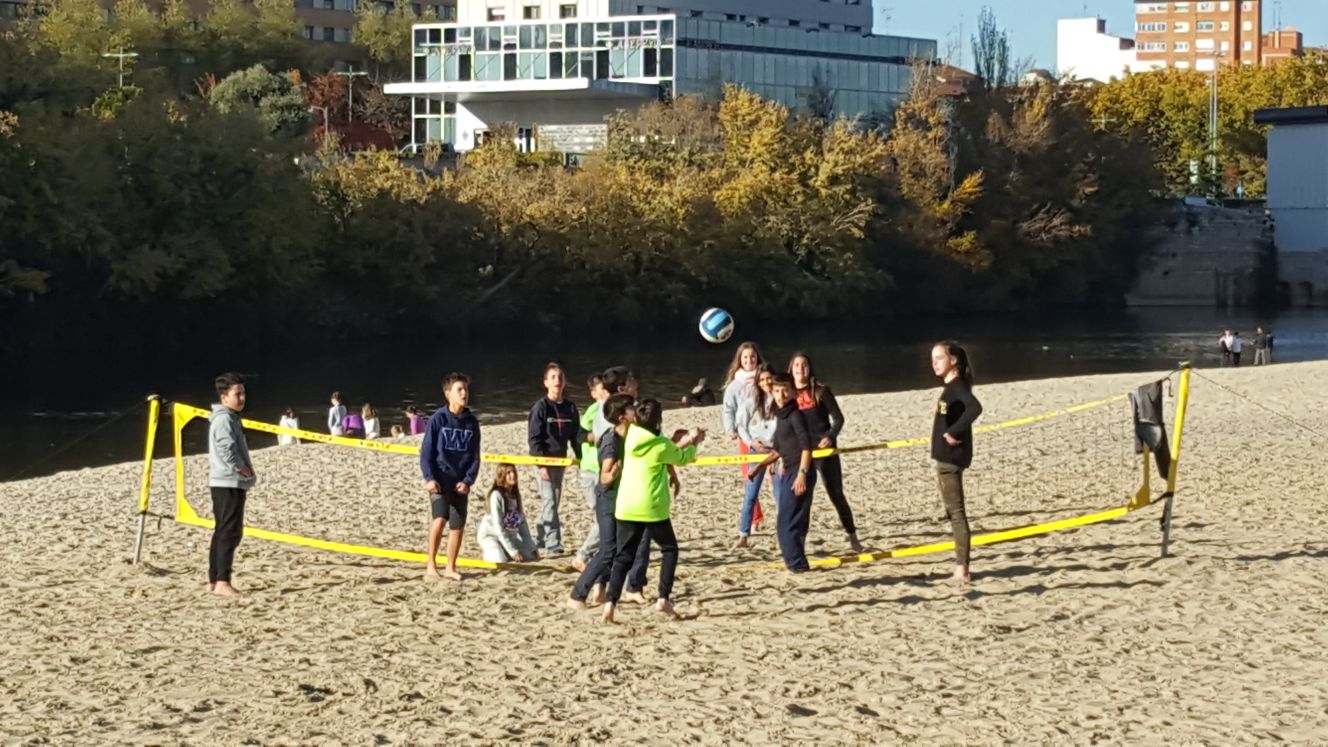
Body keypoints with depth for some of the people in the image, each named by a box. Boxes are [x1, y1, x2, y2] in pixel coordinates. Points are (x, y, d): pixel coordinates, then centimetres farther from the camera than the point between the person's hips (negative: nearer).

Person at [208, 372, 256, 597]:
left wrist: (247, 473, 11)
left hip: (227, 483, 10)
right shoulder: (224, 419, -14)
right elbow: (228, 452, -25)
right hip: (229, 483, -10)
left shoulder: (229, 418, 18)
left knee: (222, 532, 12)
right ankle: (222, 582, -15)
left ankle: (214, 579, 15)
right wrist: (247, 473, -14)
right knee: (229, 532, -12)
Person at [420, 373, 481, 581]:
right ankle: (431, 564, -5)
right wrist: (429, 478, -14)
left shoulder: (471, 422, 6)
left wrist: (468, 481, -2)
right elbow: (426, 452, -4)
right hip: (439, 481, -4)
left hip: (460, 483, 4)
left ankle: (450, 568, 17)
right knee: (439, 519, -19)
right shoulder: (438, 419, -5)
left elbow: (475, 456, 9)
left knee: (457, 525, 5)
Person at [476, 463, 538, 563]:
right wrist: (513, 552, -25)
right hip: (490, 535, -6)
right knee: (501, 559, -33)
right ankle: (490, 551, 1)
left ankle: (506, 552, 13)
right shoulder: (497, 495, -20)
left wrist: (531, 549, -5)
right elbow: (498, 527, -22)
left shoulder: (516, 495, 2)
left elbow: (522, 524, 3)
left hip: (509, 536, 6)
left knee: (533, 555, -10)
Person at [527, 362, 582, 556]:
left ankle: (539, 538, 23)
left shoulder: (570, 407, 6)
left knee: (552, 502, 11)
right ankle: (553, 543, -11)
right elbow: (534, 438, -11)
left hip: (560, 460, 6)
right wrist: (541, 465, -17)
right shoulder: (541, 407, -9)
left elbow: (575, 436, 13)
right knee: (549, 502, -10)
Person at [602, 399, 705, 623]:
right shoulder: (662, 445, -9)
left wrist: (680, 442, 28)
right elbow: (682, 458, 12)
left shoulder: (631, 437, 4)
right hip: (652, 508, -4)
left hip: (626, 507, 4)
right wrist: (693, 444, 31)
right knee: (669, 549, 17)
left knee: (623, 556, 6)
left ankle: (610, 603, -9)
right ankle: (664, 598, 9)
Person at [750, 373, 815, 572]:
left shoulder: (796, 415, -11)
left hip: (799, 473, -9)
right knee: (796, 522, 13)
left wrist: (802, 474, -25)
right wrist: (758, 468, 24)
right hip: (789, 472, 9)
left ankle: (796, 564, -4)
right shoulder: (781, 416, 16)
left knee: (786, 522, -8)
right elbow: (777, 450, 26)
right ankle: (798, 563, 19)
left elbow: (806, 446, -19)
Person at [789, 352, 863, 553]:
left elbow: (838, 418, -2)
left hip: (824, 450, -2)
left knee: (836, 494, 4)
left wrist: (830, 437, -20)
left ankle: (853, 537, 17)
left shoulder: (820, 391, -4)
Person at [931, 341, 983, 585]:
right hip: (945, 457, 10)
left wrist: (954, 432, -26)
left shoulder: (957, 386, -15)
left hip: (952, 457, -10)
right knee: (953, 512, 14)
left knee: (956, 512, -8)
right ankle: (961, 569, 19)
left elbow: (974, 408, -32)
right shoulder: (950, 387, 14)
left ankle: (962, 569, -8)